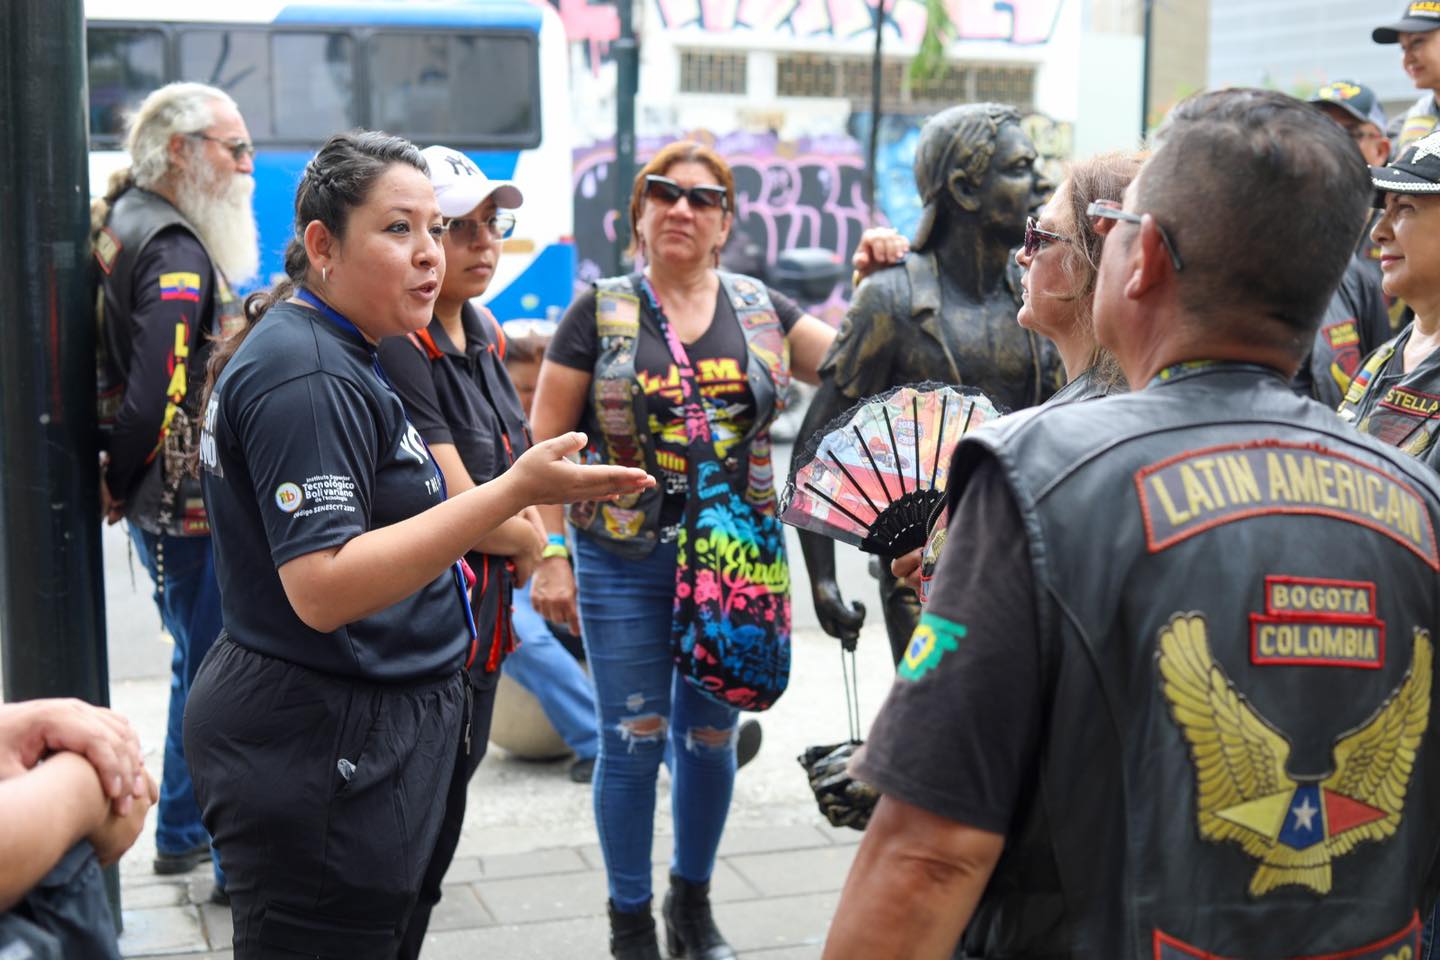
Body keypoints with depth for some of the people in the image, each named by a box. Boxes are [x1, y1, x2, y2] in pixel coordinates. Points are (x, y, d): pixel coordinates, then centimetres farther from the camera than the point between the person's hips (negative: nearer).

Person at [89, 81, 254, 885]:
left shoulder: (120, 218, 12)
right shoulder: (177, 252, -20)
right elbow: (155, 396, -28)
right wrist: (119, 485, -13)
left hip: (168, 496, 10)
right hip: (188, 500, -10)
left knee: (200, 658, 21)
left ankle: (184, 832, 33)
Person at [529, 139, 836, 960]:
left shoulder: (761, 310, 7)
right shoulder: (601, 313, -2)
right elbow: (549, 441, -3)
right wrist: (548, 556, -10)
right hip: (625, 561, -3)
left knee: (711, 735, 12)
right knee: (634, 738, 4)